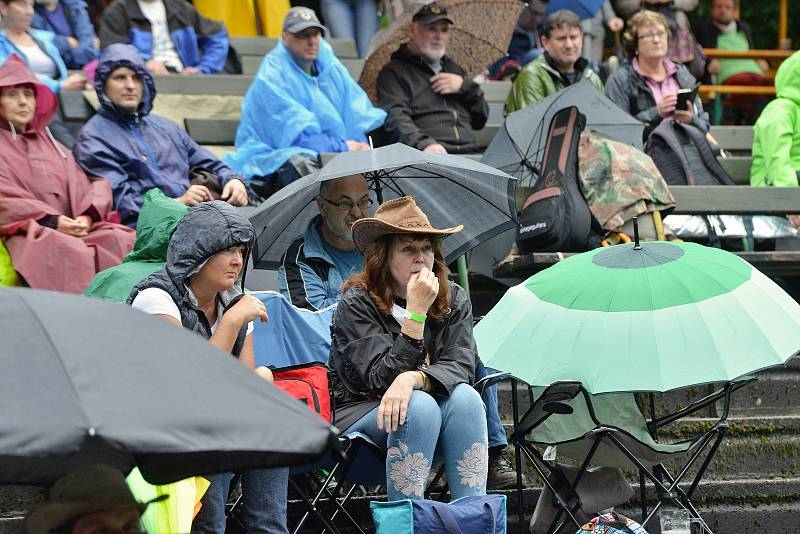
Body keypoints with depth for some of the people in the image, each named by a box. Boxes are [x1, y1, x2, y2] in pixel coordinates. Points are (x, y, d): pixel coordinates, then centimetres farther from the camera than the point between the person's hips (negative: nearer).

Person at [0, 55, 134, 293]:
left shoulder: (49, 143, 30)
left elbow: (95, 184, 18)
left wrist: (87, 217, -5)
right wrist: (52, 220, -14)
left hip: (76, 227, 5)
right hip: (26, 233, -5)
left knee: (123, 241, -23)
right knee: (69, 251, -36)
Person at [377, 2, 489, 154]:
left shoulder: (454, 69, 30)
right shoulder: (394, 72, 9)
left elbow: (481, 120, 26)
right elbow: (395, 118, -9)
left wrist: (464, 86, 9)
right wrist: (423, 143, -28)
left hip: (469, 154, 6)